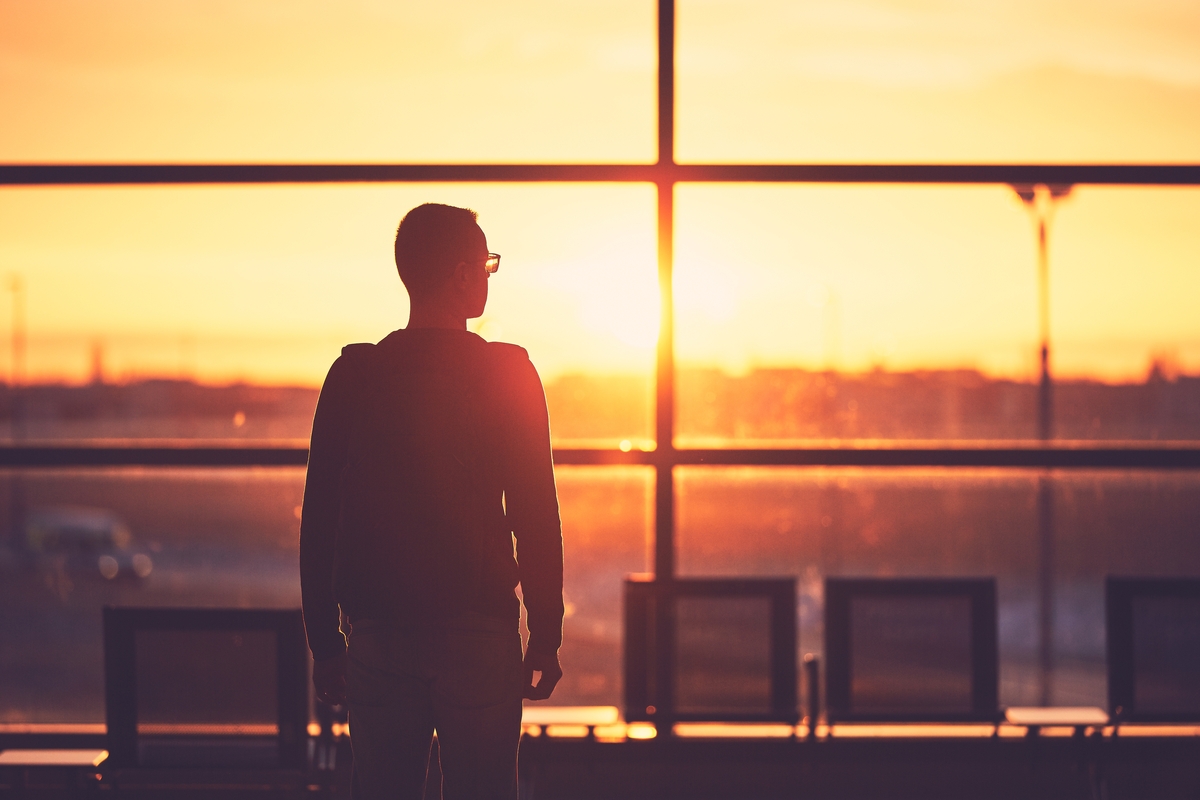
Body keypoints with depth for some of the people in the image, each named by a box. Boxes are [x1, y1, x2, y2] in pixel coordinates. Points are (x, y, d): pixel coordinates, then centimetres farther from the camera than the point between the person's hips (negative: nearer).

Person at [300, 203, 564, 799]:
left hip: (378, 637, 3)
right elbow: (535, 516, -7)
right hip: (478, 633, -3)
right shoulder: (507, 375, -5)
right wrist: (546, 638, 0)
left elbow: (318, 521, 3)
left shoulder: (352, 376, 3)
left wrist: (324, 642, 10)